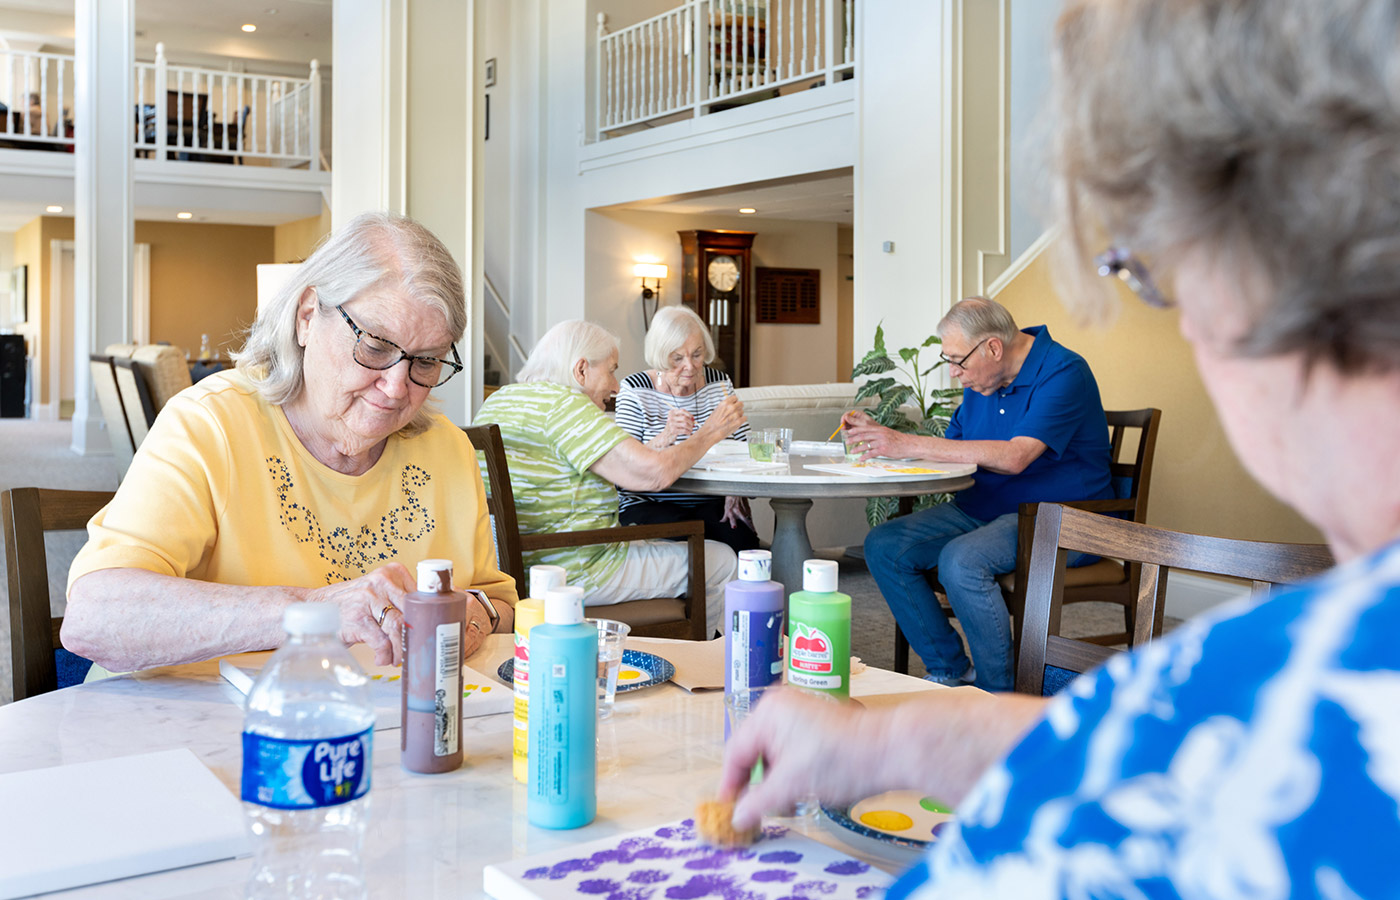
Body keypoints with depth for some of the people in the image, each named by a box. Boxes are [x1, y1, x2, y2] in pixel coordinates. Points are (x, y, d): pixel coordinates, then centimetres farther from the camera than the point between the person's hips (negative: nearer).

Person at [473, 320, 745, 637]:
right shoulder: (565, 405, -17)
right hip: (573, 573, -10)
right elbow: (654, 473, -22)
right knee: (721, 561, 4)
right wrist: (709, 433, -6)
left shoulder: (497, 400, 13)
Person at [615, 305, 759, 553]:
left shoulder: (720, 384, 8)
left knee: (741, 538, -26)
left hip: (710, 503, 3)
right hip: (647, 504, -3)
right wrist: (664, 439, -31)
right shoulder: (635, 390, -3)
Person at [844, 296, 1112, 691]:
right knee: (884, 546, -8)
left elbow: (1013, 457, -30)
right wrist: (882, 437, -4)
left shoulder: (1063, 373, -17)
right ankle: (950, 671, -1)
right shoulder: (981, 379, 9)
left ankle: (1002, 693, -15)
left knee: (961, 560, -33)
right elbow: (950, 450, 14)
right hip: (982, 508, 9)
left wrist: (910, 444, -30)